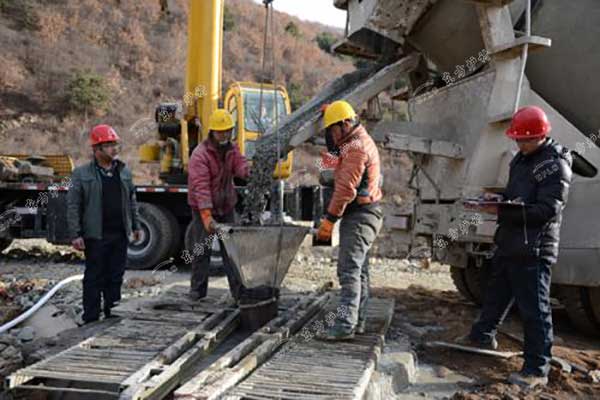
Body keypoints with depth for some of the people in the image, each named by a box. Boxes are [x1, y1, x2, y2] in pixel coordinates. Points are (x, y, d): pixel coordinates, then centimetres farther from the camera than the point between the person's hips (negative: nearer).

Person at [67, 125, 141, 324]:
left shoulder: (124, 171, 9)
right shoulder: (82, 173, -5)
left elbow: (131, 201, 16)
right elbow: (73, 206, -6)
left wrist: (135, 226, 15)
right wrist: (75, 235, -10)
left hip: (120, 235, 5)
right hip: (95, 236, -4)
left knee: (116, 277, 13)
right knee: (94, 278, 3)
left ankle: (113, 315, 26)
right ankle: (91, 319, 12)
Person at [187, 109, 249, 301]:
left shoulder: (232, 149, 4)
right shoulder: (200, 154, -18)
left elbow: (241, 166, -12)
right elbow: (201, 187, -26)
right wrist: (207, 216, -35)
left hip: (226, 208, 5)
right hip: (204, 209, -5)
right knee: (202, 250, 2)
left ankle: (238, 289, 8)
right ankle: (197, 289, 16)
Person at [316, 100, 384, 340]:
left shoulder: (356, 147, -16)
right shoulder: (362, 142, 20)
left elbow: (346, 188, -20)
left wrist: (329, 219, -18)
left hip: (359, 216, -11)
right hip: (362, 215, 11)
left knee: (349, 270, -13)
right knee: (358, 270, 13)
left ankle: (345, 324, -14)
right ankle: (357, 321, 21)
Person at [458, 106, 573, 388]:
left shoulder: (555, 165, -13)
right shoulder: (522, 159, 14)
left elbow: (547, 211, -21)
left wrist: (503, 212, -23)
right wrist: (497, 200, 5)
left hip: (533, 250, -9)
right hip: (509, 243, 9)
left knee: (534, 307, -3)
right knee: (496, 293, 23)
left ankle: (537, 369, 6)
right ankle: (483, 335, 43)